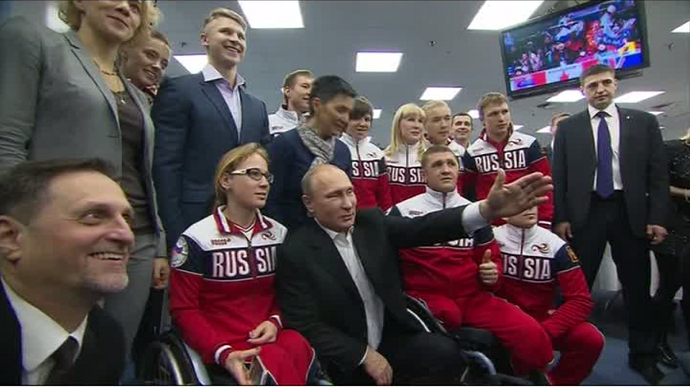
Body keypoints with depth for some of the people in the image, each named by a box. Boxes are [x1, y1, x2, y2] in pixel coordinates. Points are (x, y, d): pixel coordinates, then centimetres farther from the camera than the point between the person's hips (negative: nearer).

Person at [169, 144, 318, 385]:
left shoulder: (279, 233, 9)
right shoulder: (198, 238, -6)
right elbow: (184, 309, -6)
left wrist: (275, 321, -6)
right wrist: (222, 353, -20)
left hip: (269, 334, 4)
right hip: (224, 340, -4)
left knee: (299, 348, -30)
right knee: (277, 361, -33)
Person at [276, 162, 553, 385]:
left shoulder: (372, 222, 0)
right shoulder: (296, 252, -11)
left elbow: (423, 227, -15)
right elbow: (306, 325, -12)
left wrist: (488, 209, -30)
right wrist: (364, 355, -15)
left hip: (392, 340, 5)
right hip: (346, 362, -4)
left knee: (444, 352, -19)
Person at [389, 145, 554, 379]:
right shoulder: (403, 211, 2)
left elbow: (492, 258, 21)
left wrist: (492, 273, -3)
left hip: (473, 297, 4)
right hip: (427, 297, -3)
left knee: (533, 335, -16)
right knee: (447, 316, -38)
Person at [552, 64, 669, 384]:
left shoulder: (643, 122, 7)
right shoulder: (568, 127, 6)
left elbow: (658, 173, 4)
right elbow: (558, 176, 2)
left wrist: (657, 218, -4)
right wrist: (560, 217, -5)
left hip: (630, 212, 1)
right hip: (585, 212, -1)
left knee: (637, 286, 10)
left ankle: (642, 354, 26)